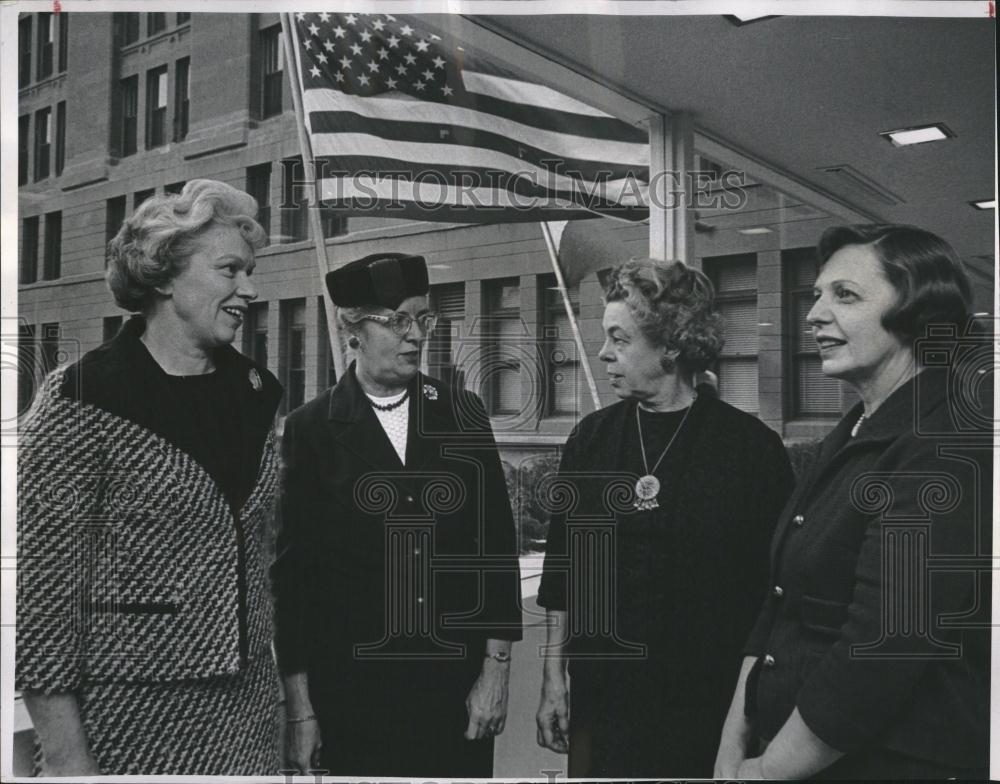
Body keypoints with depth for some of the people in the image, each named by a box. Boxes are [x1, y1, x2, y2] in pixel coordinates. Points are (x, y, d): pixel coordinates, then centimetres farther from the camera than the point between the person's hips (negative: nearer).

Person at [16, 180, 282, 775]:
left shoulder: (256, 392, 5)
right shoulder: (83, 399, -13)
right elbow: (42, 578, -13)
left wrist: (298, 693, 9)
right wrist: (64, 755, -13)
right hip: (129, 713, -5)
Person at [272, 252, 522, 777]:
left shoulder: (464, 414, 2)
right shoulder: (310, 429, -3)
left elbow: (497, 543, 4)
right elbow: (292, 570, -2)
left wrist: (496, 666, 1)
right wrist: (300, 708, -3)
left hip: (458, 688, 2)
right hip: (349, 694, -1)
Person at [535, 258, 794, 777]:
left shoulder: (751, 447, -7)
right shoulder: (591, 439, 3)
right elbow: (563, 570, 7)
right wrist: (553, 674, 5)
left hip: (710, 703, -3)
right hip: (601, 693, 3)